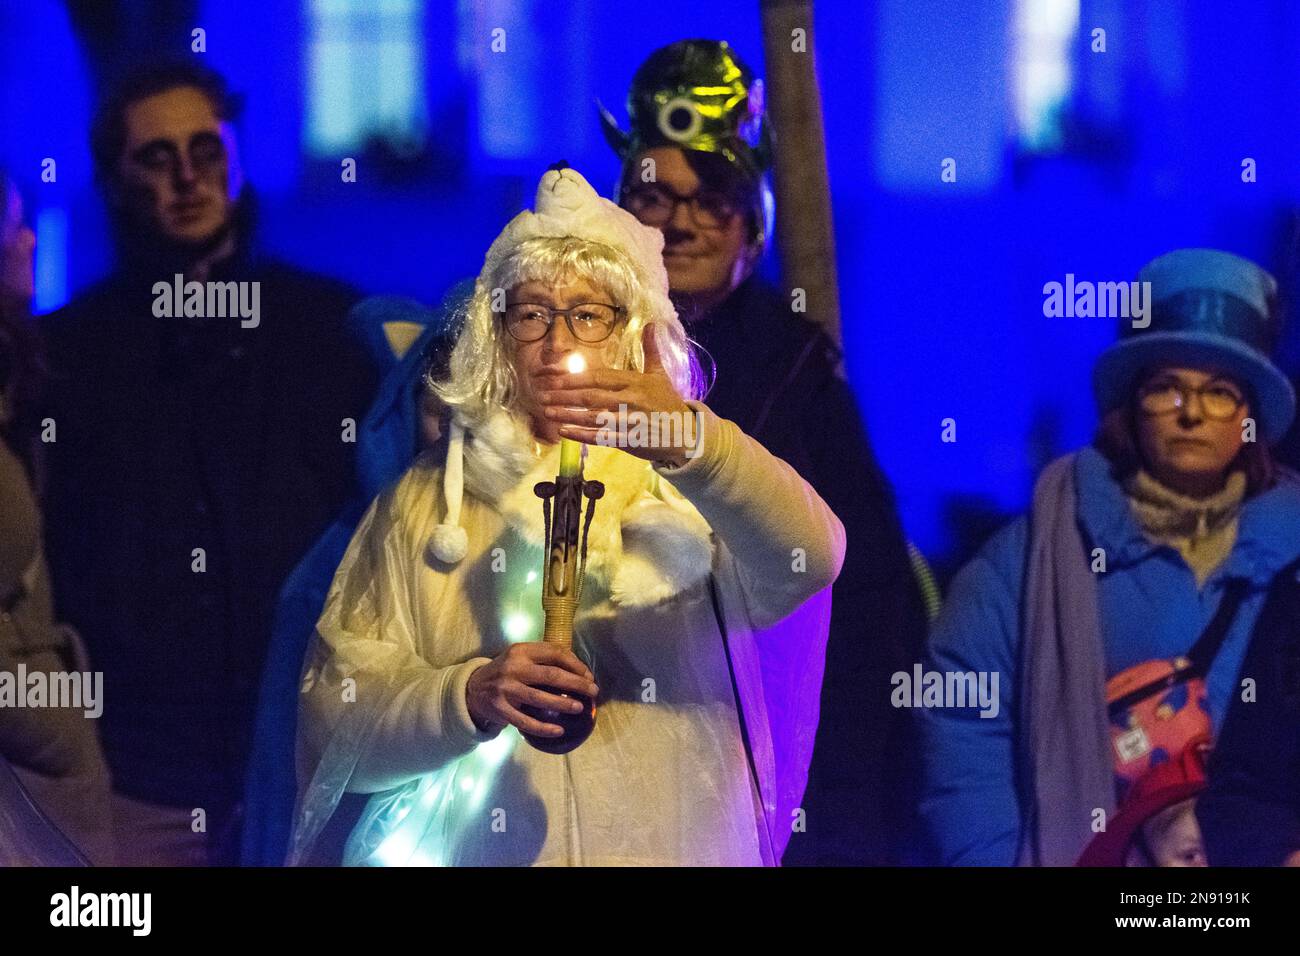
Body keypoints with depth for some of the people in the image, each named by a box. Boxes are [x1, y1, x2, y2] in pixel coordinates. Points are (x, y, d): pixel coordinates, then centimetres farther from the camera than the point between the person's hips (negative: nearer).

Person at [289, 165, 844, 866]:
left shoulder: (685, 486, 10)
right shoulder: (425, 500, 13)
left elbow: (807, 565, -11)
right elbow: (333, 703, 4)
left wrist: (691, 442, -27)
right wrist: (470, 696, -14)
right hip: (470, 857, 0)